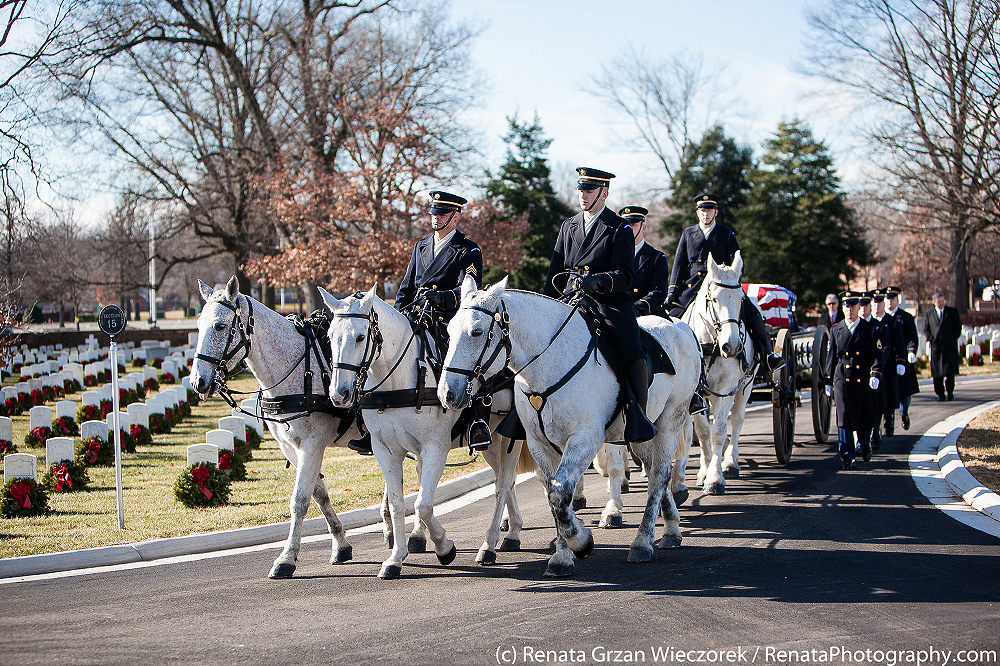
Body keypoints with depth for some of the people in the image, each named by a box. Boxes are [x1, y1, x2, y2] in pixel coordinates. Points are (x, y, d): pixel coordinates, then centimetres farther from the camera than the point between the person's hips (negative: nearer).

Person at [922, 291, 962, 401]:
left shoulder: (953, 312, 9)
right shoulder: (928, 314, 11)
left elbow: (958, 327, 9)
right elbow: (926, 329, 13)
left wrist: (952, 339, -3)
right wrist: (931, 339, -2)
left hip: (950, 346, -1)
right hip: (936, 346, 1)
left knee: (950, 371, -9)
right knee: (937, 372, -3)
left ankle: (950, 391, 7)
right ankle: (940, 394, 4)